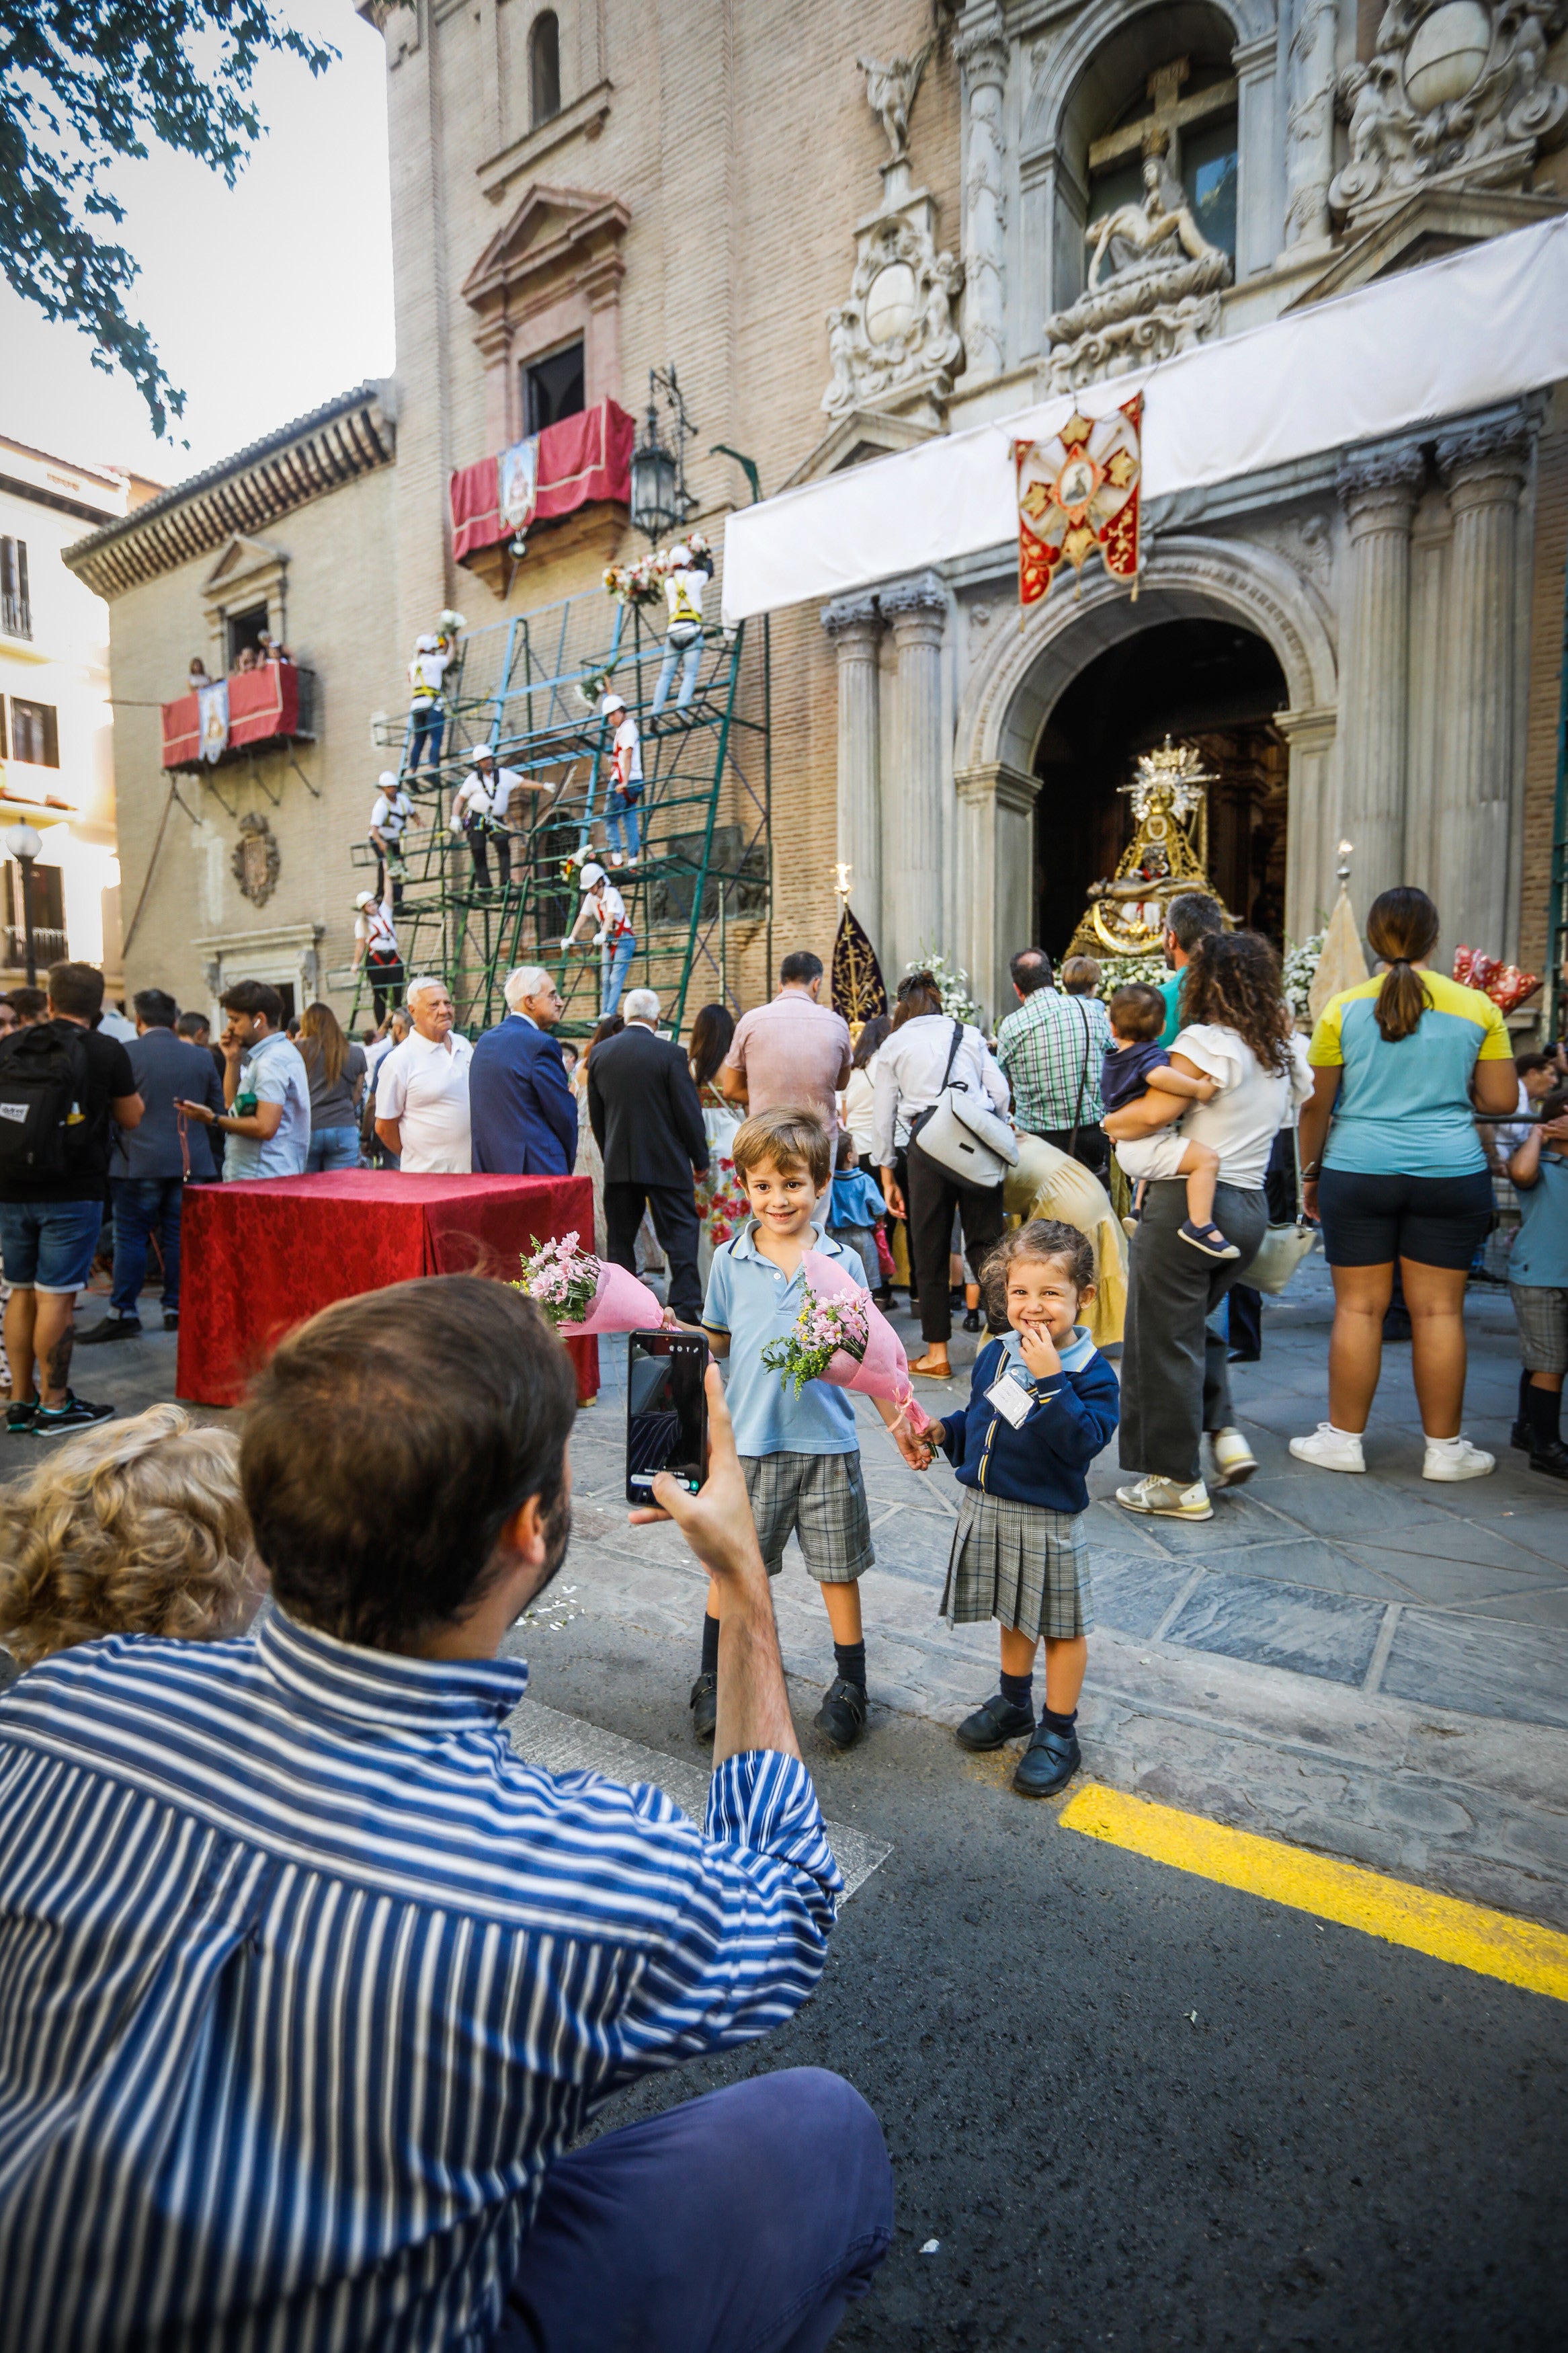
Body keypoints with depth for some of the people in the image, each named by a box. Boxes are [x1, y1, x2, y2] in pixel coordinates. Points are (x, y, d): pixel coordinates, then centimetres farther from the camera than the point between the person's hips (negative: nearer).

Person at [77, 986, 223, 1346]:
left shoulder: (125, 1055, -7)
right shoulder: (201, 1057, 4)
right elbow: (217, 1110, 10)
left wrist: (119, 1144, 9)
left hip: (139, 1163, -3)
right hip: (190, 1163, 3)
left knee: (130, 1238, 4)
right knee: (179, 1236, 8)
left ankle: (123, 1313, 6)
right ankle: (177, 1308, 12)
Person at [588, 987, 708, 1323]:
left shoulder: (599, 1053, 2)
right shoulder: (670, 1053, -11)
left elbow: (595, 1115, 9)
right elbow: (689, 1111, -9)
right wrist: (700, 1160, 2)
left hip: (617, 1162, 4)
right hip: (665, 1162, -4)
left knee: (620, 1236, 13)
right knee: (681, 1232, 3)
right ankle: (685, 1308, 1)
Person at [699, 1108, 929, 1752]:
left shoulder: (841, 1263, -3)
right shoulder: (730, 1260, -2)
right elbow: (713, 1342, 8)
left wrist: (898, 1420, 2)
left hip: (827, 1441, 0)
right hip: (749, 1440, 1)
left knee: (838, 1568, 12)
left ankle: (849, 1685, 32)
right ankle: (713, 1680, 34)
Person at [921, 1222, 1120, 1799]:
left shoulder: (1090, 1372, -17)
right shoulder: (996, 1353, 0)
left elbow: (1082, 1443, -31)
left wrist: (1050, 1378, -34)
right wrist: (945, 1431, -2)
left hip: (1047, 1520, -5)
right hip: (986, 1509, 6)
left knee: (1061, 1626, 11)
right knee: (1013, 1616, 24)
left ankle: (1058, 1733, 29)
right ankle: (1014, 1704, 45)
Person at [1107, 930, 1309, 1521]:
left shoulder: (1207, 1041, -13)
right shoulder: (1283, 1051, 11)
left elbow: (1154, 1112, -20)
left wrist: (1110, 1124, -1)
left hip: (1190, 1201, -8)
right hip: (1250, 1207, 8)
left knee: (1165, 1340, 3)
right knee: (1195, 1325, 25)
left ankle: (1178, 1482, 11)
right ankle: (1225, 1434, 15)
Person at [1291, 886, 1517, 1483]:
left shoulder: (1343, 1009, -2)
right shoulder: (1476, 1008, 2)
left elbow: (1315, 1104, 0)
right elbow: (1502, 1100, 3)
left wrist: (1311, 1171, 12)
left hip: (1358, 1171, -1)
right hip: (1450, 1175, 1)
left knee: (1358, 1307, 6)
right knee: (1439, 1310, 7)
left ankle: (1344, 1438, 15)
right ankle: (1445, 1448, 17)